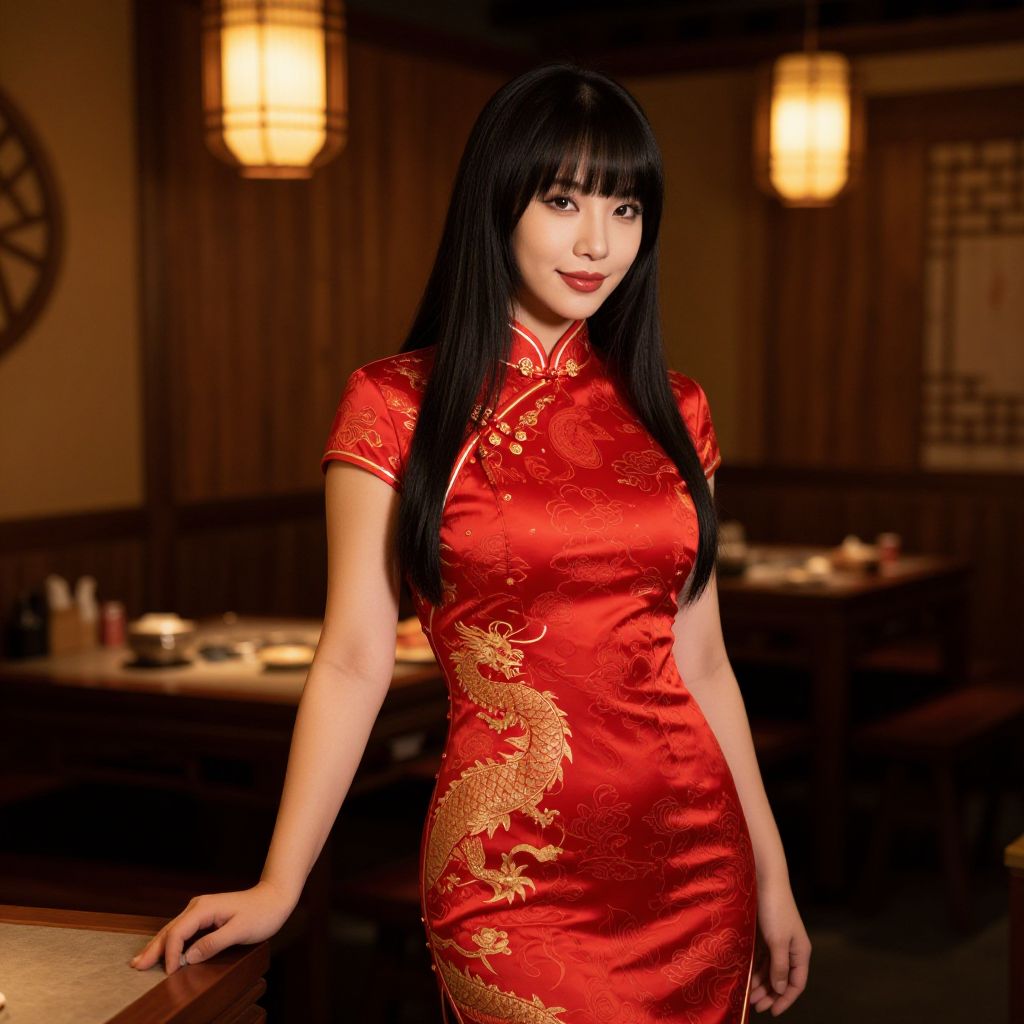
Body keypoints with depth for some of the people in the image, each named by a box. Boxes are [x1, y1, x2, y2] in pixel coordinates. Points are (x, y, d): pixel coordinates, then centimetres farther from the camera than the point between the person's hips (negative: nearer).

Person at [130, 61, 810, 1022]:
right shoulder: (396, 405, -5)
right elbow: (354, 660, -7)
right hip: (511, 874, -4)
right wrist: (277, 886, -13)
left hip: (694, 858, 4)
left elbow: (699, 660, 10)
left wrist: (770, 871, 11)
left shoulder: (672, 410, 6)